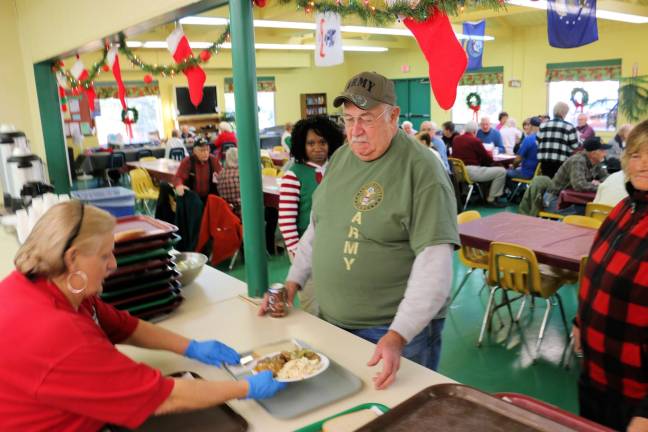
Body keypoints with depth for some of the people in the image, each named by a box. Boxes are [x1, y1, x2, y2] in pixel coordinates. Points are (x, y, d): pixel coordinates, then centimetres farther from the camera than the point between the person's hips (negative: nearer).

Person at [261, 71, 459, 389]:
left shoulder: (422, 170, -17)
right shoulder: (340, 158, 5)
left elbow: (434, 262, -23)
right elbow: (318, 226, 15)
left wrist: (397, 336, -29)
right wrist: (292, 282, 8)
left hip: (399, 329, -6)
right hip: (331, 322, 7)